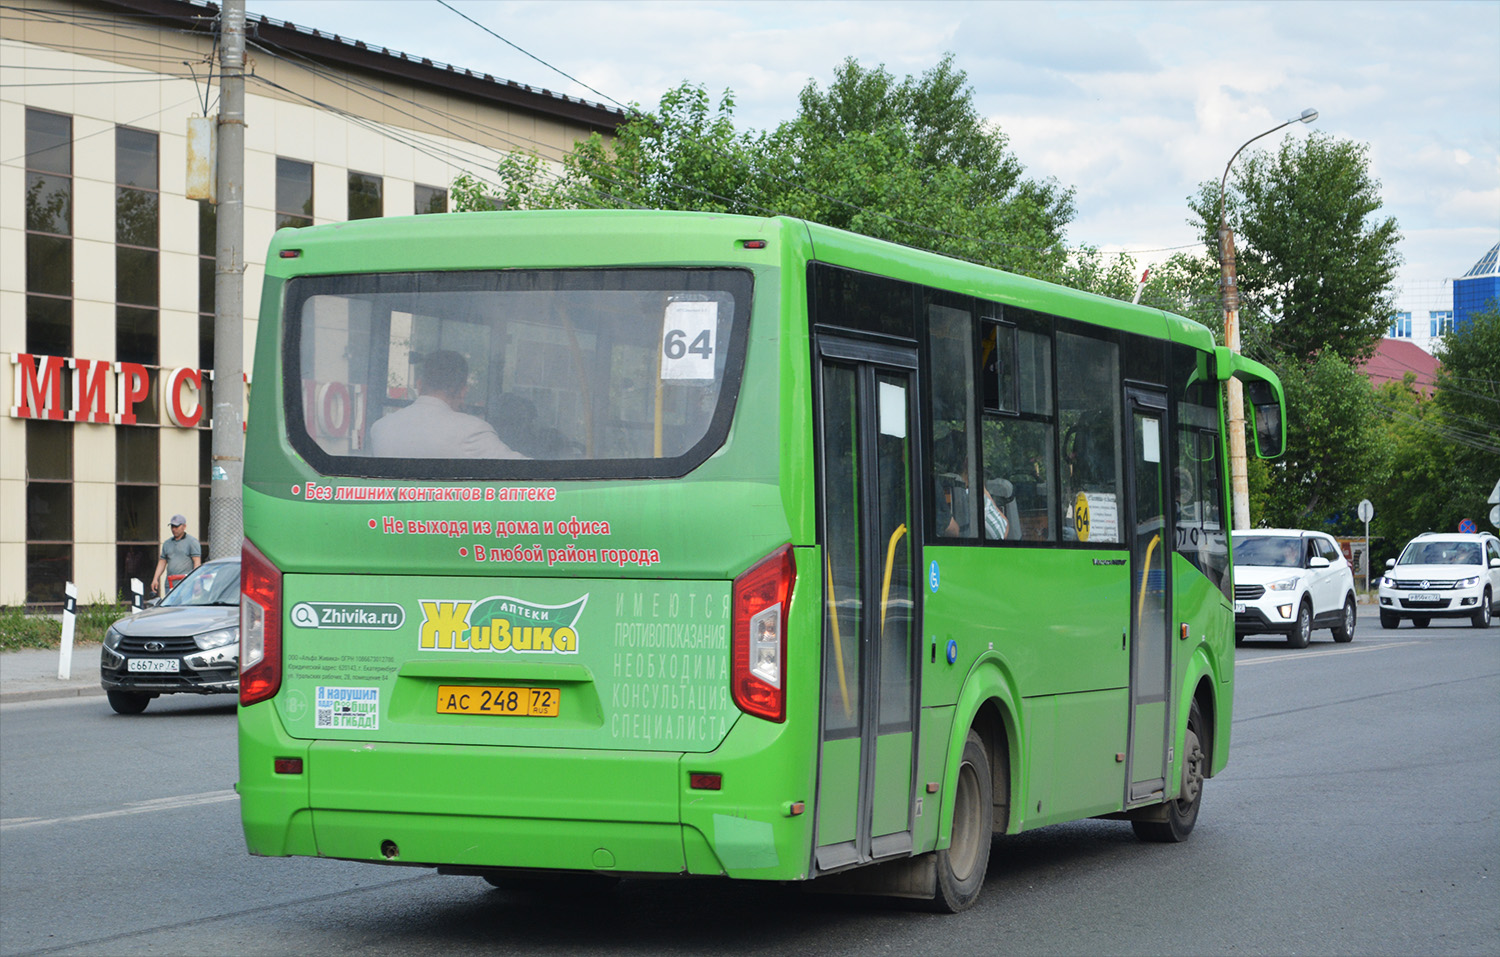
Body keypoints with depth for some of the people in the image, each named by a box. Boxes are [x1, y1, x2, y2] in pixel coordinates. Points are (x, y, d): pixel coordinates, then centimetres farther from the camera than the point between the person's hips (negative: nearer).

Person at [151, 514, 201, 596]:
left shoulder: (192, 542, 2)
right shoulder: (167, 543, 21)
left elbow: (197, 562, -5)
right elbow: (162, 562, 22)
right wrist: (155, 579, 11)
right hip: (170, 585, 6)